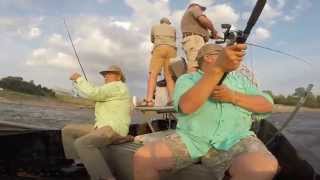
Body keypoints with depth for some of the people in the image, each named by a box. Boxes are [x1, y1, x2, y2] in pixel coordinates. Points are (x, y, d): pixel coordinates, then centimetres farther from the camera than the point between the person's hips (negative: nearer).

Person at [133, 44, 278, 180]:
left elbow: (267, 106, 11)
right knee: (142, 158, -21)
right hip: (191, 138, -1)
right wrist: (219, 68, -25)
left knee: (264, 167, -30)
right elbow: (186, 106, -15)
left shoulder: (239, 78, 20)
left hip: (234, 140, 2)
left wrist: (233, 96, -6)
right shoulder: (186, 79, 8)